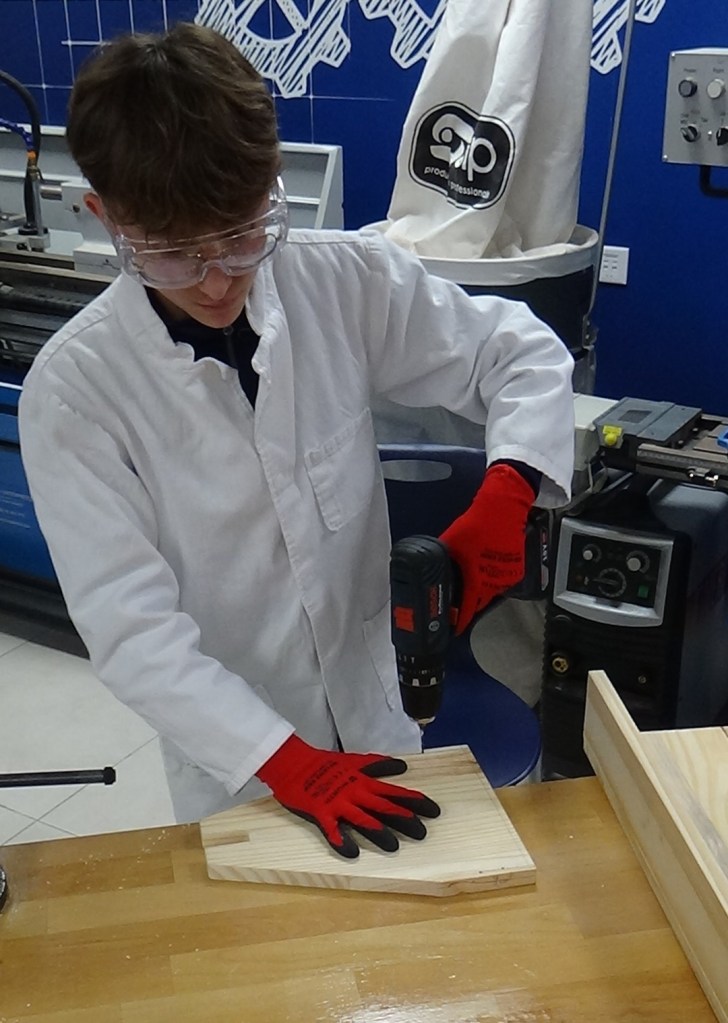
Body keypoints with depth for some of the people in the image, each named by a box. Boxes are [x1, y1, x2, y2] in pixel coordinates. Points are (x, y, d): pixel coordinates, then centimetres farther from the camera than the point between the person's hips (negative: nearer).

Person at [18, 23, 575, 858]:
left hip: (380, 713, 3)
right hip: (232, 759, -2)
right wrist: (289, 762, -25)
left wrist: (505, 495, -21)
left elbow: (525, 354, -3)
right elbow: (133, 630, -19)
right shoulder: (72, 390, -19)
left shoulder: (346, 282, -14)